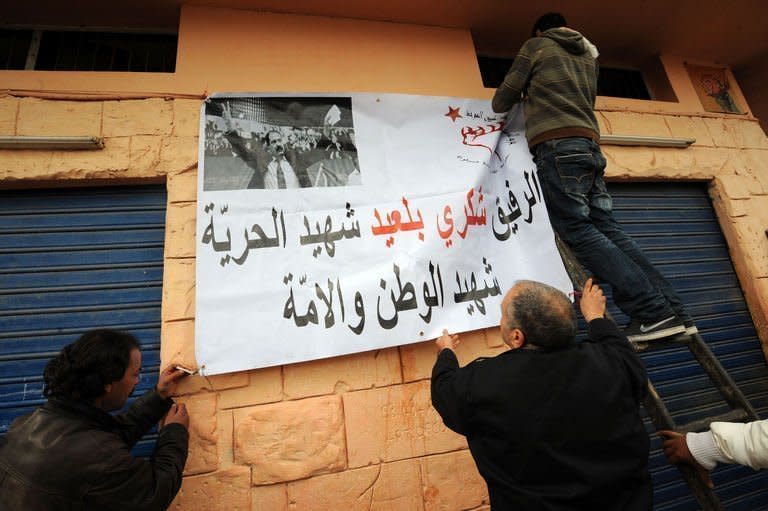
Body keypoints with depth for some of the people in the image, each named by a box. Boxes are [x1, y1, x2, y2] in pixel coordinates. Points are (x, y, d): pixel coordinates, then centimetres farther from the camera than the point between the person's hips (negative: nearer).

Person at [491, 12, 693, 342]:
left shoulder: (535, 47, 13)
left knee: (579, 232, -12)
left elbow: (501, 102, 13)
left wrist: (520, 99, 37)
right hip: (589, 145, 7)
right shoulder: (587, 56, 31)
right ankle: (673, 313, -3)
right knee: (607, 229, 2)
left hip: (556, 146, -7)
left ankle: (652, 312, -19)